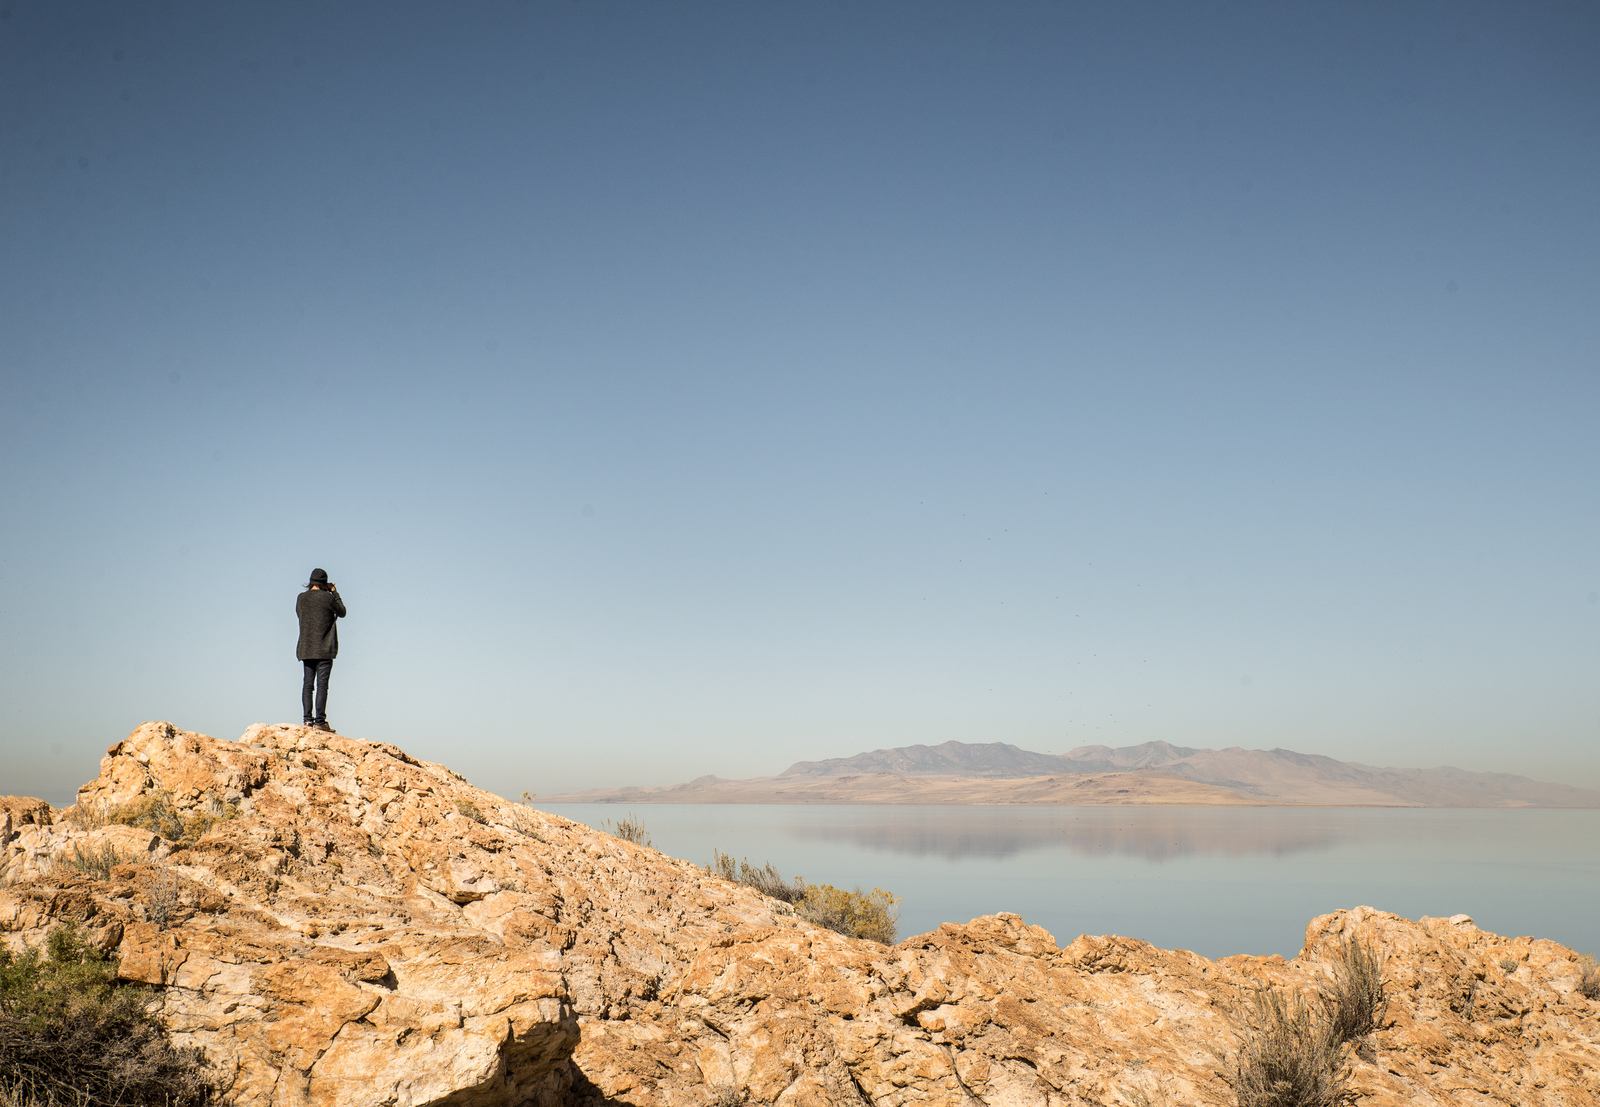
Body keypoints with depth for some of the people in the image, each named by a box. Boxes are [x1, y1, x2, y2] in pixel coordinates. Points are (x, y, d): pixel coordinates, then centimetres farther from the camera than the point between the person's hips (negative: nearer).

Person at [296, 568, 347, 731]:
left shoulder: (301, 598, 4)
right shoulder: (328, 597, -9)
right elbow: (342, 612, 6)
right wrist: (335, 593, 15)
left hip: (306, 649, 5)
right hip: (324, 649, -5)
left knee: (307, 684, 7)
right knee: (322, 684, -5)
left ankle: (307, 718, 3)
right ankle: (319, 720, -8)